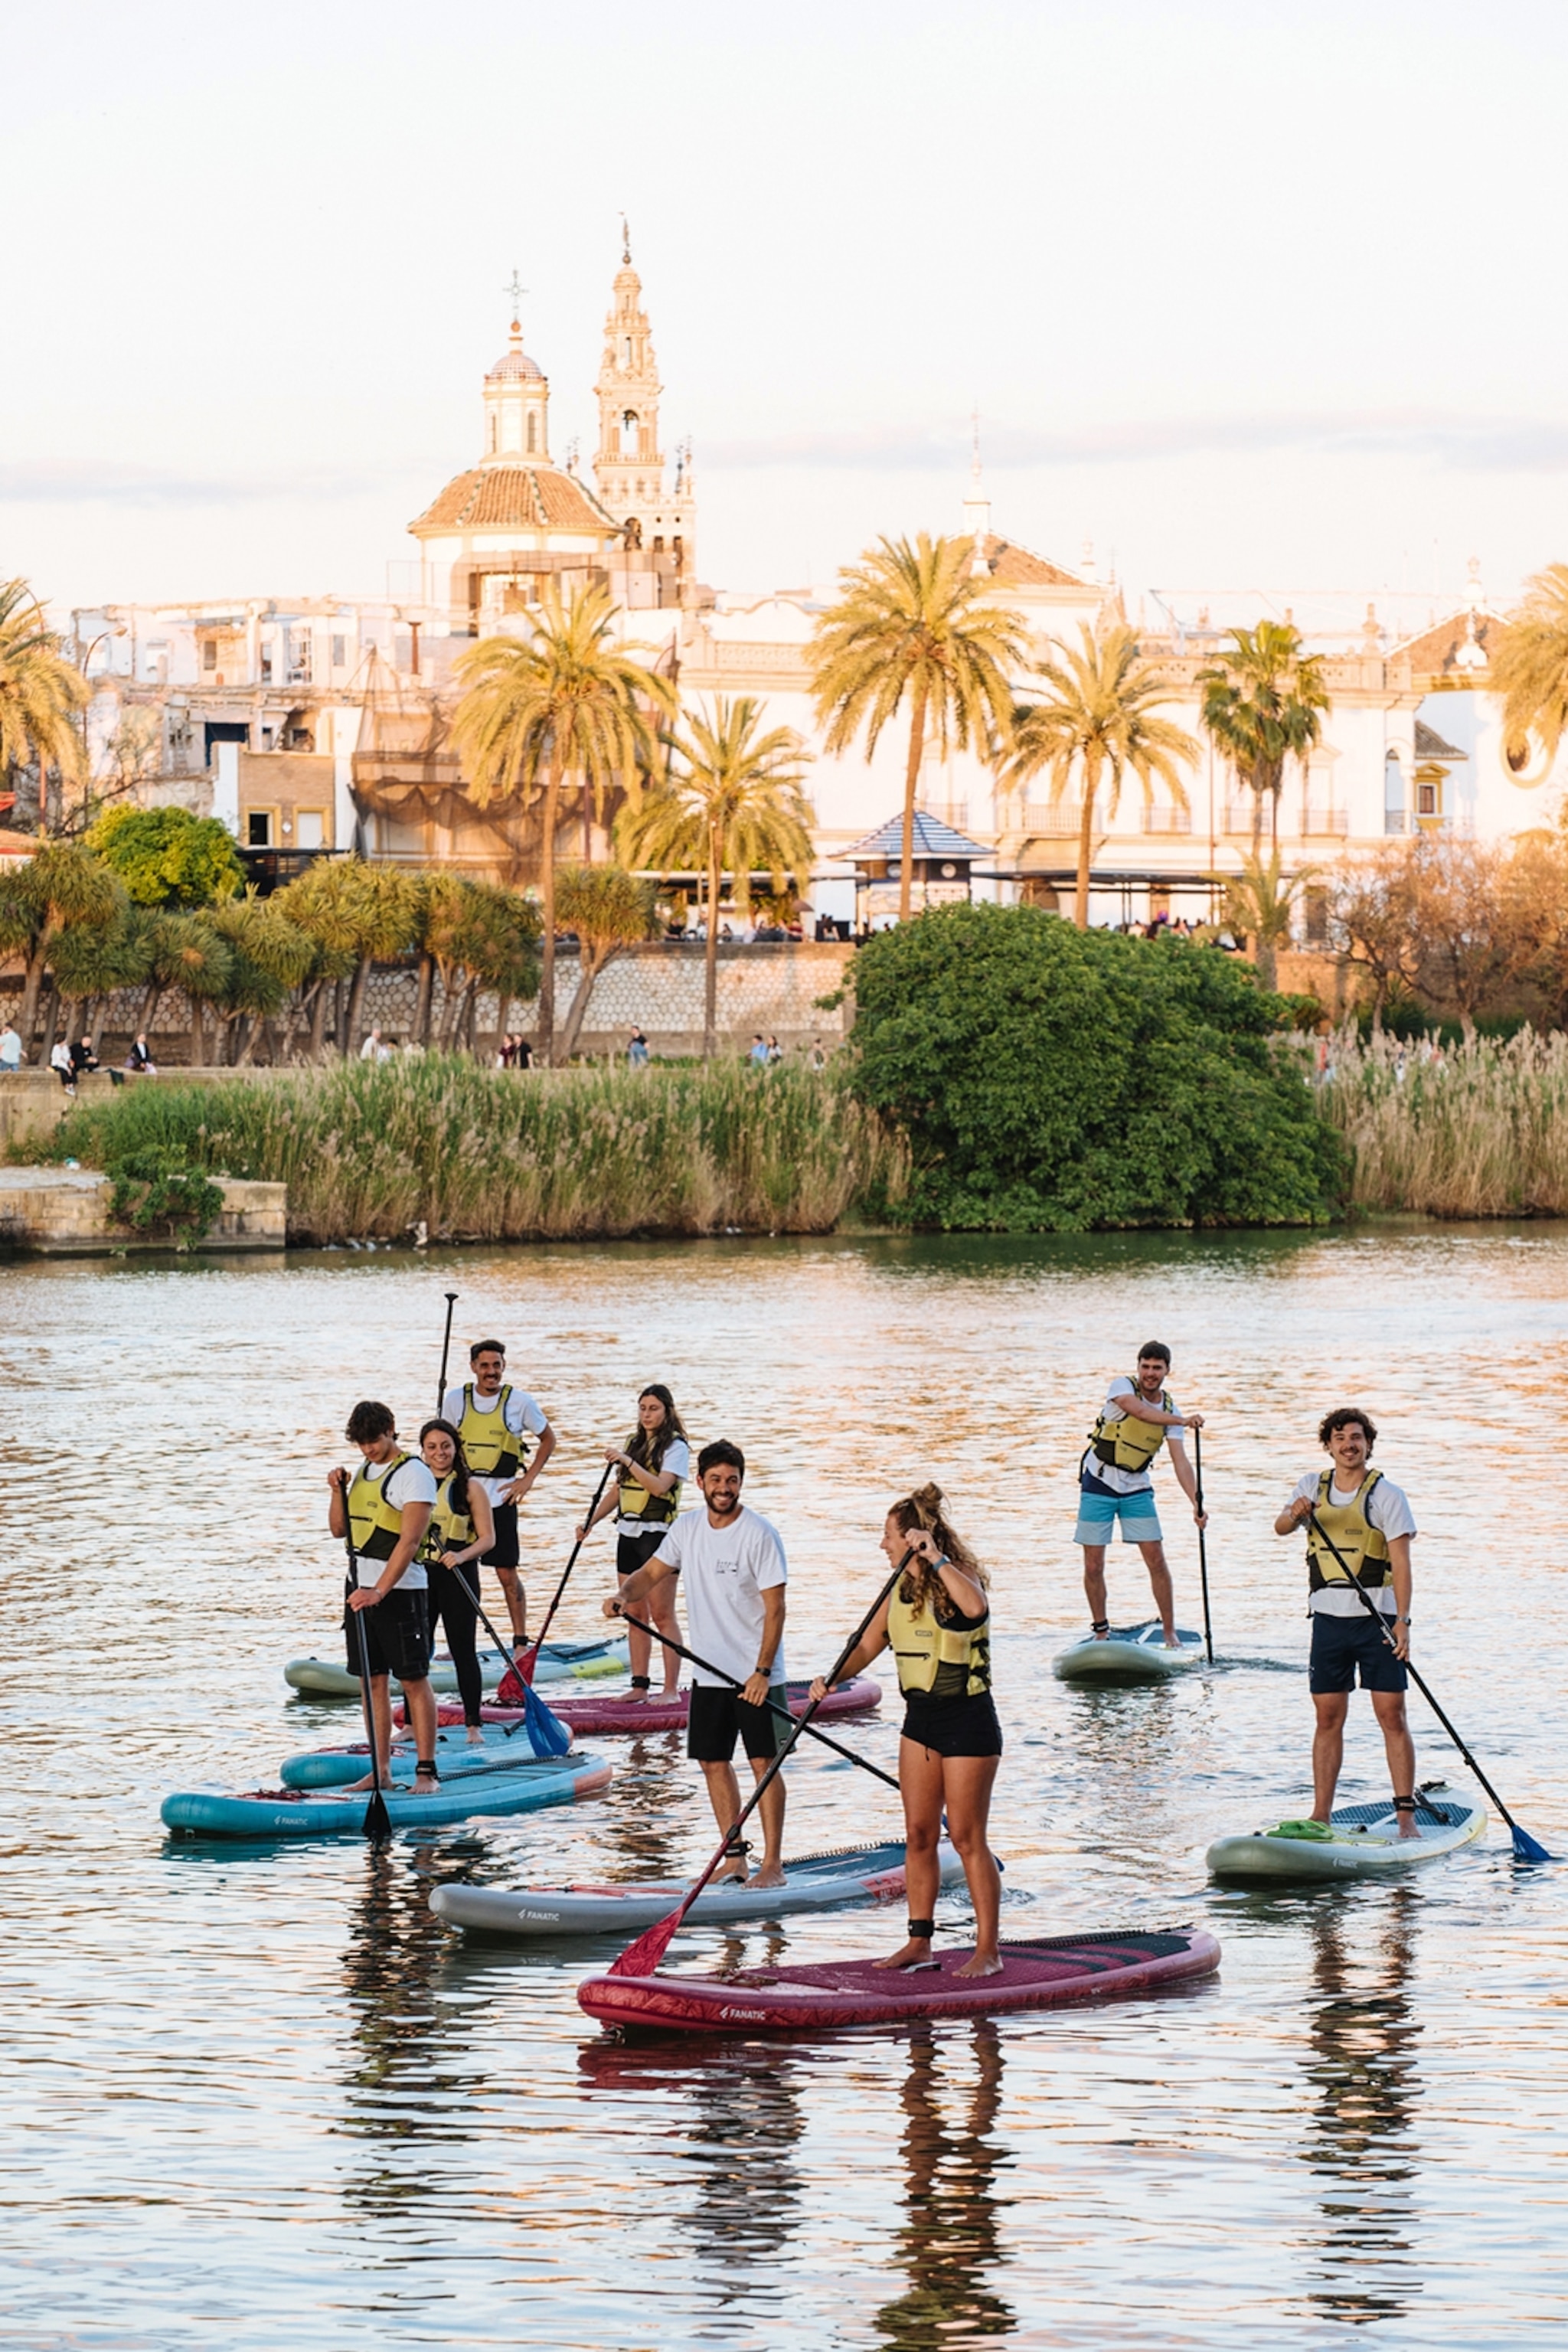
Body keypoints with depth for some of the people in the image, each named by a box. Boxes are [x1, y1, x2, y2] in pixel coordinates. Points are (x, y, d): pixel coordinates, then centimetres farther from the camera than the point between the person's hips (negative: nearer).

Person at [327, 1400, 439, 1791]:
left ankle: (426, 1771, -5)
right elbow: (339, 1529, 19)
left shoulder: (414, 1475, -11)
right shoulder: (364, 1471, 14)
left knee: (414, 1680, -5)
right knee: (373, 1681, 8)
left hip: (400, 1589, -8)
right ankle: (380, 1769, 12)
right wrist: (338, 1492, 1)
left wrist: (380, 1592, -26)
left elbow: (409, 1542, -19)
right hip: (360, 1587, 8)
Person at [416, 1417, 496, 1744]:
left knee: (463, 1650, -2)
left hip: (457, 1575, -4)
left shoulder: (470, 1488, -1)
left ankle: (474, 1725, 1)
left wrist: (462, 1556, -20)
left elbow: (487, 1537, -3)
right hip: (419, 1573, 4)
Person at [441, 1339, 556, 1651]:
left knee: (507, 1573, -3)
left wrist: (528, 1479, 0)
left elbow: (548, 1439, 8)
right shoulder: (455, 1400, 3)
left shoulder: (520, 1401, -3)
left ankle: (521, 1642, 4)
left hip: (499, 1496, -3)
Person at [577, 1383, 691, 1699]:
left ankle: (671, 1688, -7)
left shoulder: (675, 1446, -6)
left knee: (662, 1614, -8)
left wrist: (627, 1461, -26)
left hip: (657, 1533, -7)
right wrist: (590, 1522, 12)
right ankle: (639, 1685, 9)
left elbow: (659, 1486, -20)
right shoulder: (633, 1443, 15)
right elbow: (620, 1490, 19)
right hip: (628, 1533, 7)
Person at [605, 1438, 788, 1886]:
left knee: (763, 1763, -5)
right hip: (709, 1672, 6)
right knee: (713, 1763, 8)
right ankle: (735, 1856, 17)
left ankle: (773, 1863, -3)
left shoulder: (759, 1534, -13)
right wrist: (624, 1596, -12)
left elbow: (775, 1609, -14)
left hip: (756, 1674, -6)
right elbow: (653, 1573, 11)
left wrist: (762, 1672, -20)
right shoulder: (686, 1528, 5)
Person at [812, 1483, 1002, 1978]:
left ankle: (988, 1951, 2)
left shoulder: (958, 1576, -13)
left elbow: (975, 1608, -37)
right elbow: (868, 1645, 9)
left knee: (966, 1837, -5)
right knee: (918, 1834, 9)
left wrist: (936, 1559, -34)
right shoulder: (901, 1589, 8)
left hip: (966, 1717, -7)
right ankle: (919, 1942, 17)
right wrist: (832, 1679, -7)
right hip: (920, 1717, 7)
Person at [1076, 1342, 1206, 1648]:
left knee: (1156, 1561, -4)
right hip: (1099, 1484, -3)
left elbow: (1180, 1461, -7)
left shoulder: (1170, 1410, -2)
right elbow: (1140, 1411, -32)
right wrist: (1182, 1421, -45)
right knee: (1094, 1566, -1)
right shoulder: (1122, 1388, -11)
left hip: (1137, 1489, 3)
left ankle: (1170, 1634, 3)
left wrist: (1196, 1503, -20)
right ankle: (1101, 1631, 15)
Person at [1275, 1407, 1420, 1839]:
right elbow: (1280, 1527, -5)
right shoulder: (1313, 1485, 8)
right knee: (1328, 1717, 6)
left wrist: (1402, 1620, -18)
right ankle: (1320, 1815, 9)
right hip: (1329, 1617, 4)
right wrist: (1295, 1515, -29)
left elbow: (1401, 1560, -9)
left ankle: (1407, 1816, -4)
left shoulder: (1386, 1494, -4)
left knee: (1391, 1715, -5)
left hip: (1377, 1616, -4)